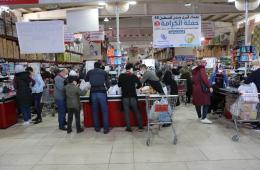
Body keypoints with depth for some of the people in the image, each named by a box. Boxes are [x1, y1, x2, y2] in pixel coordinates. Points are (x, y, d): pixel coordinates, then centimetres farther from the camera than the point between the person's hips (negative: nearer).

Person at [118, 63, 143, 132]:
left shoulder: (121, 76, -3)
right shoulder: (134, 76, -4)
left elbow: (119, 85, 8)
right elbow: (139, 84, -1)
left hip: (125, 97, 0)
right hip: (133, 96, 0)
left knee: (126, 112, 8)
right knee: (137, 111, 14)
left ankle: (129, 127, 11)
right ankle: (140, 126, 21)